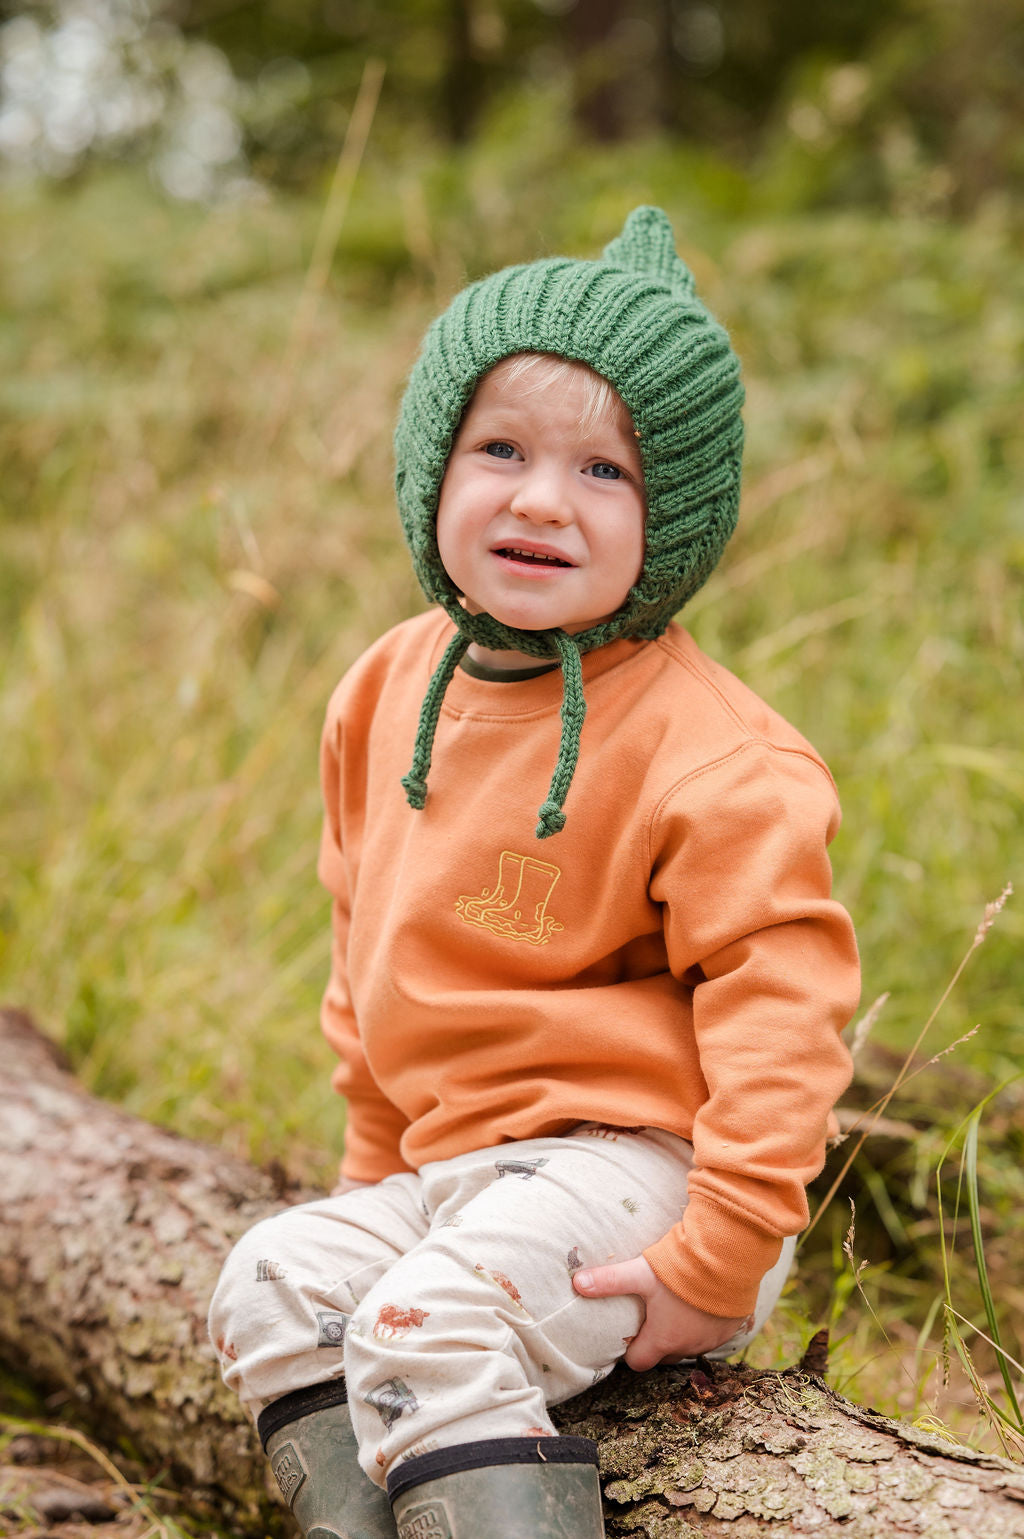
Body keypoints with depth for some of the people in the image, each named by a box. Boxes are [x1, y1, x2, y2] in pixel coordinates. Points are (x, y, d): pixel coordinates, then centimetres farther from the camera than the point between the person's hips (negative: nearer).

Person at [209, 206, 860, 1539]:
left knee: (426, 1322, -26)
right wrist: (376, 1167, 21)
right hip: (451, 1166, 8)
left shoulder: (703, 747, -16)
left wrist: (725, 1252, -23)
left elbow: (778, 986, -18)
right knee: (274, 1285, -2)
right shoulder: (393, 690, 7)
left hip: (630, 1159, -8)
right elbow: (371, 944, 19)